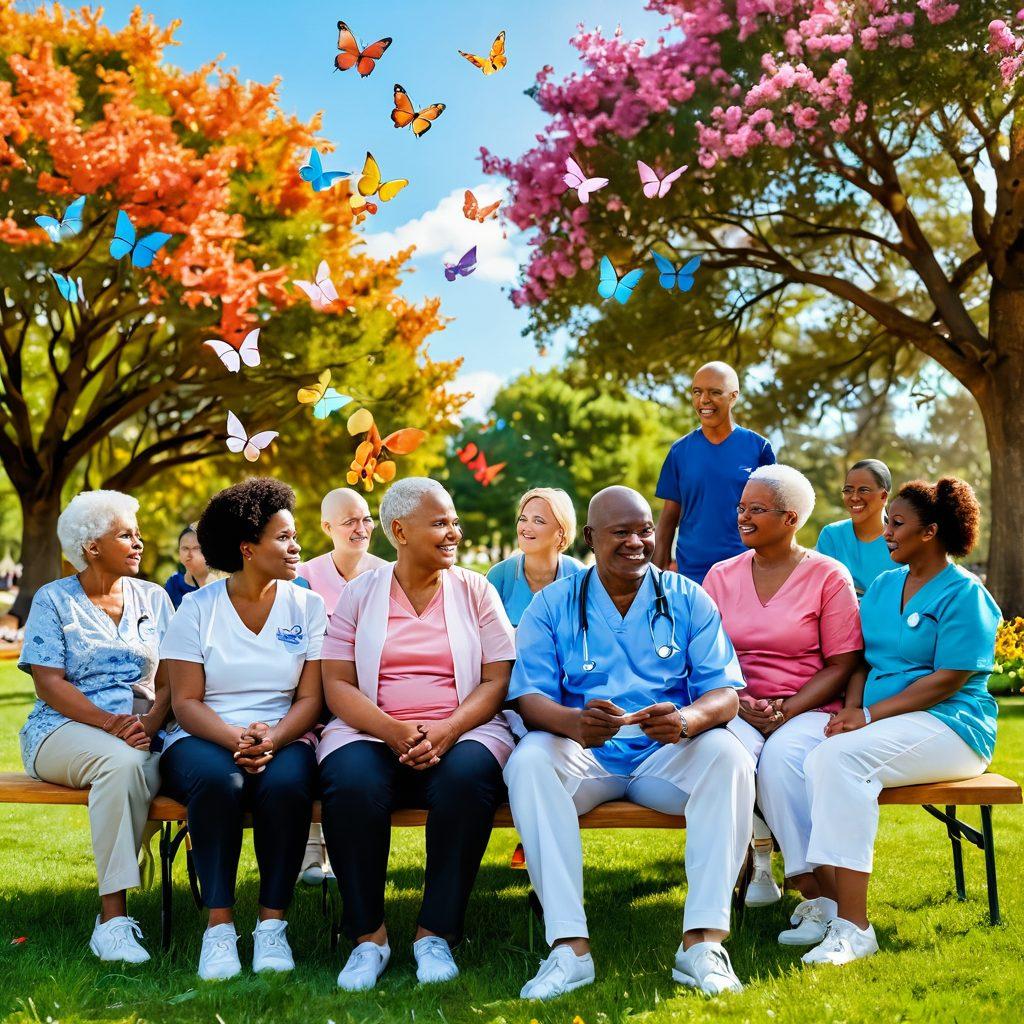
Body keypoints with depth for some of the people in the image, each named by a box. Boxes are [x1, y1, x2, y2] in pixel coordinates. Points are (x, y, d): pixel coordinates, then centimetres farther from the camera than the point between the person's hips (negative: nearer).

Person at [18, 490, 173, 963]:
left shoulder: (153, 599, 16)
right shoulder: (54, 600, 7)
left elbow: (170, 679, 8)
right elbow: (49, 683, -3)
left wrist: (149, 723, -13)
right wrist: (109, 722, -18)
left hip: (140, 733, 2)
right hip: (63, 731, -2)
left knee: (140, 770, -35)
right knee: (121, 762, -37)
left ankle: (111, 918, -30)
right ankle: (115, 915, -34)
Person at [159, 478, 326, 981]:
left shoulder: (307, 606, 7)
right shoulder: (197, 607, 3)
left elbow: (310, 699, 1)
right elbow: (186, 703, -3)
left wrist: (272, 740, -20)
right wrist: (235, 739, -22)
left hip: (281, 738, 1)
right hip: (204, 739, -1)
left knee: (287, 783, -33)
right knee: (217, 781, -35)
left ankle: (272, 923, -20)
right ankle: (219, 926, -24)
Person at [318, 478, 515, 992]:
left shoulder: (475, 591, 11)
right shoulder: (359, 593, 10)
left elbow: (497, 681, 3)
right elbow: (338, 685, 1)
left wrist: (447, 730, -16)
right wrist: (393, 731, -17)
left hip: (462, 731, 0)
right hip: (372, 733, 0)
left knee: (467, 777, -34)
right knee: (351, 784, -33)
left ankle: (435, 933, -19)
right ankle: (368, 935, -16)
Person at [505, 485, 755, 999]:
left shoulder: (688, 600, 8)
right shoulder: (551, 605, 7)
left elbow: (725, 690, -1)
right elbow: (529, 696, -3)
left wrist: (689, 720, -27)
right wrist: (572, 722, -28)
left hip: (667, 754, 1)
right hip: (583, 756, 0)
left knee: (728, 754, -29)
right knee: (528, 760, -31)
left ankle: (703, 940, -29)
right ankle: (569, 946, -33)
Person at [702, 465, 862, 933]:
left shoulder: (828, 576, 2)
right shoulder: (721, 576, 13)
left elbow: (841, 666, -2)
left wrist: (788, 711, -15)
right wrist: (739, 705, -10)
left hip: (809, 710, -3)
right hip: (739, 711, 3)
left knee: (781, 756, -35)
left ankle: (819, 896, -28)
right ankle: (758, 865, -10)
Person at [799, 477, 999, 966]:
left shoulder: (964, 594, -4)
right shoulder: (882, 586, 19)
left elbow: (948, 680, -12)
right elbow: (862, 659, 16)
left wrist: (870, 715, -17)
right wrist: (852, 707, -6)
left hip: (949, 726, -6)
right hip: (882, 723, 6)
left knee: (841, 757, -33)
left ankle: (852, 926, -34)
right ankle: (817, 896, -25)